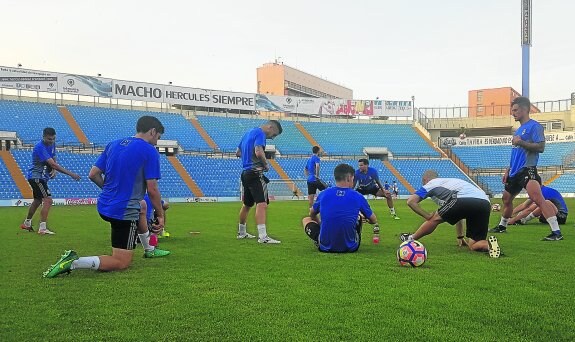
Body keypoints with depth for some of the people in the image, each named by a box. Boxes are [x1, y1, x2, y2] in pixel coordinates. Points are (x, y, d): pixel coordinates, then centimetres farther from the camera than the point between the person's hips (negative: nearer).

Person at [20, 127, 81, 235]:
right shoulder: (40, 147, -25)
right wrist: (71, 174, -36)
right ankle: (42, 228, -17)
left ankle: (26, 224, 40)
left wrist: (53, 171, -10)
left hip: (42, 177, 10)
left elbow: (53, 160, 13)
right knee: (48, 200, -19)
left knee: (37, 201, 22)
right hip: (36, 177, -10)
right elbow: (52, 164, -32)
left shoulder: (52, 144, 2)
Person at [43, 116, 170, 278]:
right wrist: (160, 215, -2)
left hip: (104, 205, 9)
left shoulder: (113, 144, 8)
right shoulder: (150, 151, -12)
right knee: (121, 263, 2)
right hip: (124, 212, -8)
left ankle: (149, 250, 45)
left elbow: (93, 174, 8)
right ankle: (74, 262, -15)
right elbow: (152, 190, -14)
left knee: (142, 206, 36)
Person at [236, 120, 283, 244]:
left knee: (247, 204, 20)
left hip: (245, 172, 10)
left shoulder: (248, 133, 19)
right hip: (255, 173, -10)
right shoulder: (260, 133, -10)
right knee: (262, 204, -16)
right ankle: (262, 236, -25)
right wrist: (266, 164, -10)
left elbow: (238, 152, 26)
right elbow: (259, 152, -26)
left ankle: (241, 232, 32)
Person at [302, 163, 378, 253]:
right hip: (350, 248, 0)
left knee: (306, 220, 21)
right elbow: (374, 221, 9)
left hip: (325, 247, 0)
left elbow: (312, 215, 17)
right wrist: (367, 220, 32)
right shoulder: (358, 197, -6)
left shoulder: (323, 194, -3)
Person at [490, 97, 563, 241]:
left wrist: (521, 142, -24)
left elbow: (541, 147, -17)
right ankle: (502, 226, 37)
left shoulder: (534, 126, -7)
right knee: (507, 199, 19)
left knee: (537, 198, -25)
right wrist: (508, 170, 23)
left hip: (527, 169, -10)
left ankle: (556, 232, -25)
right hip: (515, 171, 10)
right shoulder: (519, 130, 19)